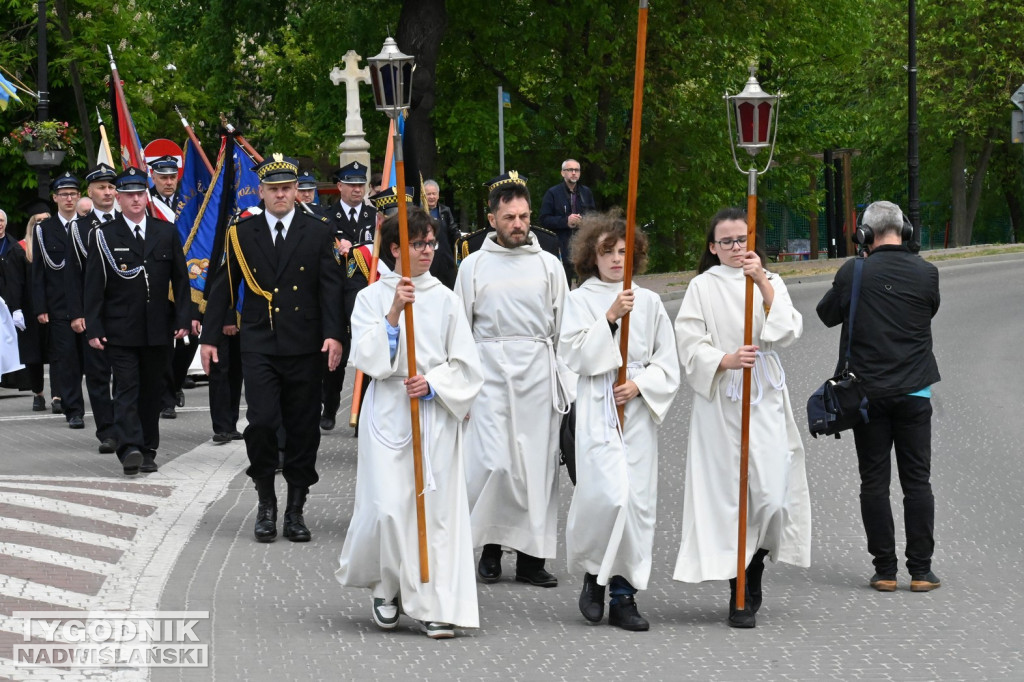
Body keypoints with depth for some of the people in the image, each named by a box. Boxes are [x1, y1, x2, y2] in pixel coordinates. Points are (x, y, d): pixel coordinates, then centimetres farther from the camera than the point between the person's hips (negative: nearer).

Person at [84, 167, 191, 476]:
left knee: (151, 390, 8)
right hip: (120, 330, -3)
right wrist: (93, 328, -8)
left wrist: (183, 319, 1)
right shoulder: (104, 236, 0)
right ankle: (130, 448, -19)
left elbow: (180, 279, 9)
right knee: (127, 389, -11)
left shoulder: (167, 232, 8)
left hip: (157, 328, 3)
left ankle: (148, 451, 16)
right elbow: (94, 286, -2)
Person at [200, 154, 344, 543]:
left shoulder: (318, 234, 6)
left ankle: (296, 510, 15)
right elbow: (223, 288, 11)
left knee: (303, 430, 4)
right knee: (262, 422, -13)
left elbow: (331, 288, 0)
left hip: (304, 348, 0)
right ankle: (266, 504, 5)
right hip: (259, 347, 0)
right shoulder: (241, 234, 8)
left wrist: (333, 334, -13)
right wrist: (209, 336, 6)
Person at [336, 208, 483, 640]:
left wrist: (433, 385, -11)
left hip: (436, 414, 2)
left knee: (437, 506, -1)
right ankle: (387, 587, 16)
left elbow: (466, 366, 6)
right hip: (388, 413, -1)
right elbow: (368, 358, -8)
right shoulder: (372, 297, 4)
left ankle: (435, 606, 4)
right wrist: (393, 313, -17)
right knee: (388, 506, -9)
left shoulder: (445, 301, 7)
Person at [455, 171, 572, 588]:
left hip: (539, 373, 2)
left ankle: (531, 556, 6)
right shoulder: (474, 265, 6)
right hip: (489, 373, -1)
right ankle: (490, 546, 6)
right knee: (493, 463, -11)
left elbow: (563, 327, 11)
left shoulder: (548, 265, 9)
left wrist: (564, 383, 6)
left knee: (538, 464, 0)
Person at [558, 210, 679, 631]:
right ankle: (592, 573, 6)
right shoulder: (581, 300, 4)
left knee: (639, 499, -1)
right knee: (610, 494, -18)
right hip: (597, 409, -3)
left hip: (639, 410, 3)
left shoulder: (649, 302, 11)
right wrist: (610, 318, -16)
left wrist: (639, 385, -6)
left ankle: (624, 594, 6)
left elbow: (668, 364, 12)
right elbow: (573, 355, -9)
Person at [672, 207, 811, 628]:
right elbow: (689, 344, -3)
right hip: (719, 401, -2)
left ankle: (753, 574, 14)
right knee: (729, 494, -5)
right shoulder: (703, 287, 6)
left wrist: (764, 284, -12)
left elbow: (787, 332, -3)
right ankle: (740, 595, 2)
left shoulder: (771, 283, 13)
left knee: (771, 493, -8)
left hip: (764, 400, 2)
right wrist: (725, 360, -20)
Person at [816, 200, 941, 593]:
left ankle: (884, 571, 4)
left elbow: (827, 314, 7)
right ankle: (920, 571, 5)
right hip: (914, 392, 1)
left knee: (874, 482, 5)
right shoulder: (925, 273, -5)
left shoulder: (853, 273, -8)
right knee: (917, 481, 6)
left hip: (867, 394, -1)